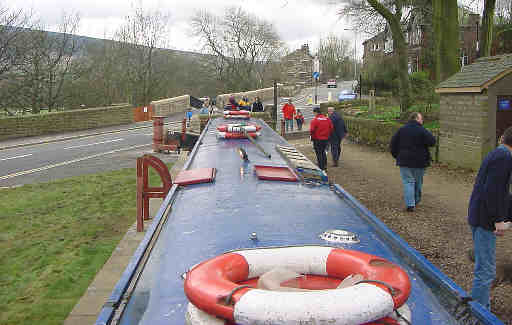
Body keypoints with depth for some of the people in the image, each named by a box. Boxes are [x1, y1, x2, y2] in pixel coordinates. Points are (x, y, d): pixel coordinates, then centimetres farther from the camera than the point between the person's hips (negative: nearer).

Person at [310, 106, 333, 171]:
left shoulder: (314, 120, -16)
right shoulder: (327, 119, 1)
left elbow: (312, 130, -19)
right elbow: (331, 128, 4)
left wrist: (312, 135, 0)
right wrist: (327, 135, 16)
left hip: (317, 139, -5)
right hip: (326, 139, 5)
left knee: (319, 153, 5)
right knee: (323, 151, 23)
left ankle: (321, 168, 8)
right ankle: (325, 166, 23)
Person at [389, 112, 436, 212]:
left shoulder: (401, 130, 2)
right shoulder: (422, 131, -9)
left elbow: (393, 144, 2)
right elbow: (432, 142, -12)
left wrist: (397, 156, 14)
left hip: (404, 161, 2)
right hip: (419, 162, -1)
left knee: (408, 182, 2)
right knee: (418, 182, 17)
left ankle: (410, 204, -9)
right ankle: (416, 201, 30)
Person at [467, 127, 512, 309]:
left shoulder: (496, 154, 15)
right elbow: (493, 190, -24)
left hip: (479, 217, 10)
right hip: (485, 220, -10)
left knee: (484, 269, 20)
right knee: (485, 271, -4)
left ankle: (483, 309, 33)